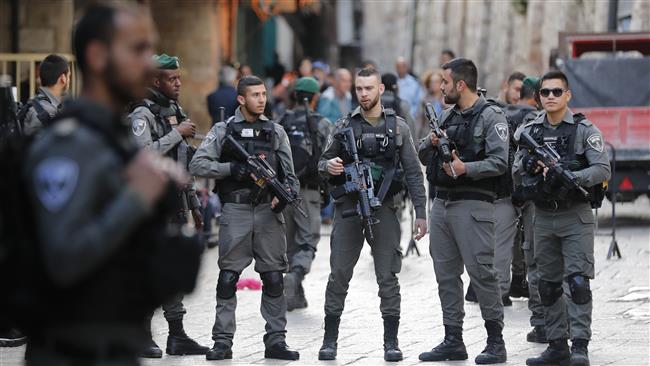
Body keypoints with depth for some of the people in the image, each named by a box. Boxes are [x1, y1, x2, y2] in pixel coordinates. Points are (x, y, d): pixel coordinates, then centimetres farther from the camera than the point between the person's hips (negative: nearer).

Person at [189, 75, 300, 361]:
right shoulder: (224, 131, 2)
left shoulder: (276, 131, 11)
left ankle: (276, 340, 8)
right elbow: (197, 165, -6)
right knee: (228, 278, -1)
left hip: (268, 210, 3)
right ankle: (222, 342, 3)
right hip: (236, 211, -2)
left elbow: (289, 173, 10)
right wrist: (232, 169, -16)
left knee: (274, 278, 2)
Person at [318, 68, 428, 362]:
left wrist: (420, 212, -2)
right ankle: (330, 339, 8)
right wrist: (329, 166, -15)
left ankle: (391, 341, 5)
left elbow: (413, 172, 4)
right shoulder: (344, 126, 6)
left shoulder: (398, 127, 4)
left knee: (388, 276, 0)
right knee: (339, 274, 1)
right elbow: (323, 163, 10)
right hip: (348, 206, 1)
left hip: (383, 208, -1)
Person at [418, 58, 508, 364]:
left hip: (472, 205, -8)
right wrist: (431, 143, -1)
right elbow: (423, 157, 19)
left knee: (481, 272, -9)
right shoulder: (446, 116, 17)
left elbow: (500, 162, -15)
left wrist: (466, 168, -24)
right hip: (442, 202, 8)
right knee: (446, 273, 9)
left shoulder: (490, 117, -6)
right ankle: (453, 341, 15)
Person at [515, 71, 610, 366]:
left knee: (577, 282, -13)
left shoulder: (584, 130, -4)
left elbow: (603, 170, -12)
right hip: (544, 218, 5)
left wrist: (569, 177, -25)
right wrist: (531, 167, -10)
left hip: (576, 218, -5)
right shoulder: (529, 132, 9)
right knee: (548, 286, 9)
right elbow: (516, 174, 11)